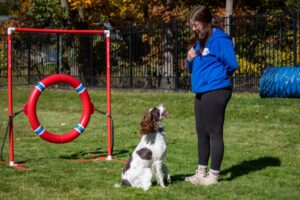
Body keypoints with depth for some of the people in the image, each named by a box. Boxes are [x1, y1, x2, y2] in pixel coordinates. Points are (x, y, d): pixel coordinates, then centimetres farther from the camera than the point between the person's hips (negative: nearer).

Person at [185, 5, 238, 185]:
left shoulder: (219, 39, -13)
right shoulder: (198, 40, 15)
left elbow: (232, 64, -17)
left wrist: (218, 76, -3)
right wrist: (190, 60, 1)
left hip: (215, 91, -9)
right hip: (201, 92, 9)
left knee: (214, 133, -2)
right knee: (202, 134, 14)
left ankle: (214, 175, 5)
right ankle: (201, 172, 24)